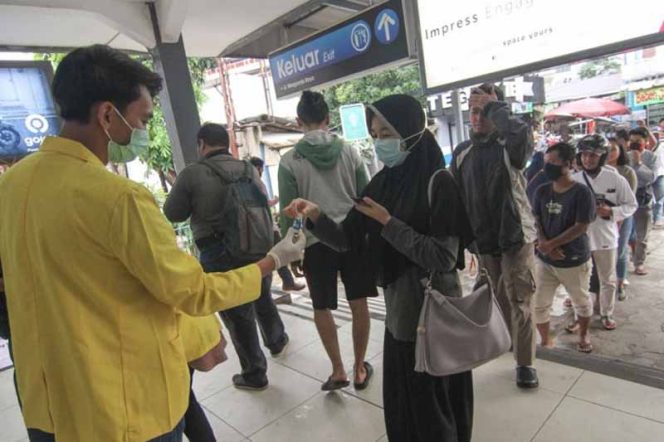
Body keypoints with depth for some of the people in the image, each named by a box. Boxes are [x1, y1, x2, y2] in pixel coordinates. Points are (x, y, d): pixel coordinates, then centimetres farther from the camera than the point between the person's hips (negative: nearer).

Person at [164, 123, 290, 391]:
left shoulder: (192, 173, -13)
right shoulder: (249, 169, 3)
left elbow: (173, 215, -2)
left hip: (221, 258, -5)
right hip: (260, 252, 5)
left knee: (238, 317, 9)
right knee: (264, 300, 28)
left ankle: (254, 375, 24)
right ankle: (277, 340, 50)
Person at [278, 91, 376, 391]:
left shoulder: (289, 161, -6)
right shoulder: (349, 152, 1)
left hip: (316, 241, -2)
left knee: (322, 308, 14)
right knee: (358, 304, 11)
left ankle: (338, 372, 21)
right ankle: (360, 369, 25)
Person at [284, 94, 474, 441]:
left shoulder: (437, 182, -16)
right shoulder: (381, 183, 3)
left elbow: (443, 257, -22)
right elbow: (347, 240, 2)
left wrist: (388, 224, -21)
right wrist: (316, 217, -15)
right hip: (398, 313, 6)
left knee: (436, 410, 13)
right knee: (402, 405, 22)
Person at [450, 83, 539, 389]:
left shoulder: (509, 146, -9)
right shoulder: (462, 152, 5)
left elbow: (522, 133, -36)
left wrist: (494, 106, -20)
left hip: (515, 235, -4)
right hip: (483, 239, 5)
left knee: (519, 301, 1)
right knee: (500, 300, 18)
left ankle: (525, 362, 16)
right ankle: (514, 345, 39)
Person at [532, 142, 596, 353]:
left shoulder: (581, 192, -14)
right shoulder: (542, 191, 1)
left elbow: (580, 227, -17)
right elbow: (535, 220, 3)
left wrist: (550, 244, -18)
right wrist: (542, 243, -14)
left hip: (574, 260, -4)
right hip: (544, 260, 4)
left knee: (581, 302, 18)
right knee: (539, 304, 6)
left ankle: (583, 335, 45)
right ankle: (546, 341, 27)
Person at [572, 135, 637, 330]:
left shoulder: (616, 179, -7)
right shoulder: (573, 180, -5)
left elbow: (631, 205, -1)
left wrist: (611, 211, -17)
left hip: (606, 237, 0)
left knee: (608, 280, 15)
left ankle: (606, 314, 35)